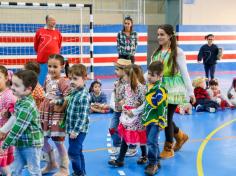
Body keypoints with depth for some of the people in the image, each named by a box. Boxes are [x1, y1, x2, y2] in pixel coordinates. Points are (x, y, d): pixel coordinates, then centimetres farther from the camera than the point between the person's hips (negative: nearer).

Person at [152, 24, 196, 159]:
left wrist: (191, 92, -5)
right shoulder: (157, 52, 8)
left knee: (167, 118, -2)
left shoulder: (177, 52, -9)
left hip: (173, 89, -6)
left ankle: (168, 149, 16)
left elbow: (184, 73, -7)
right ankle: (181, 136, 38)